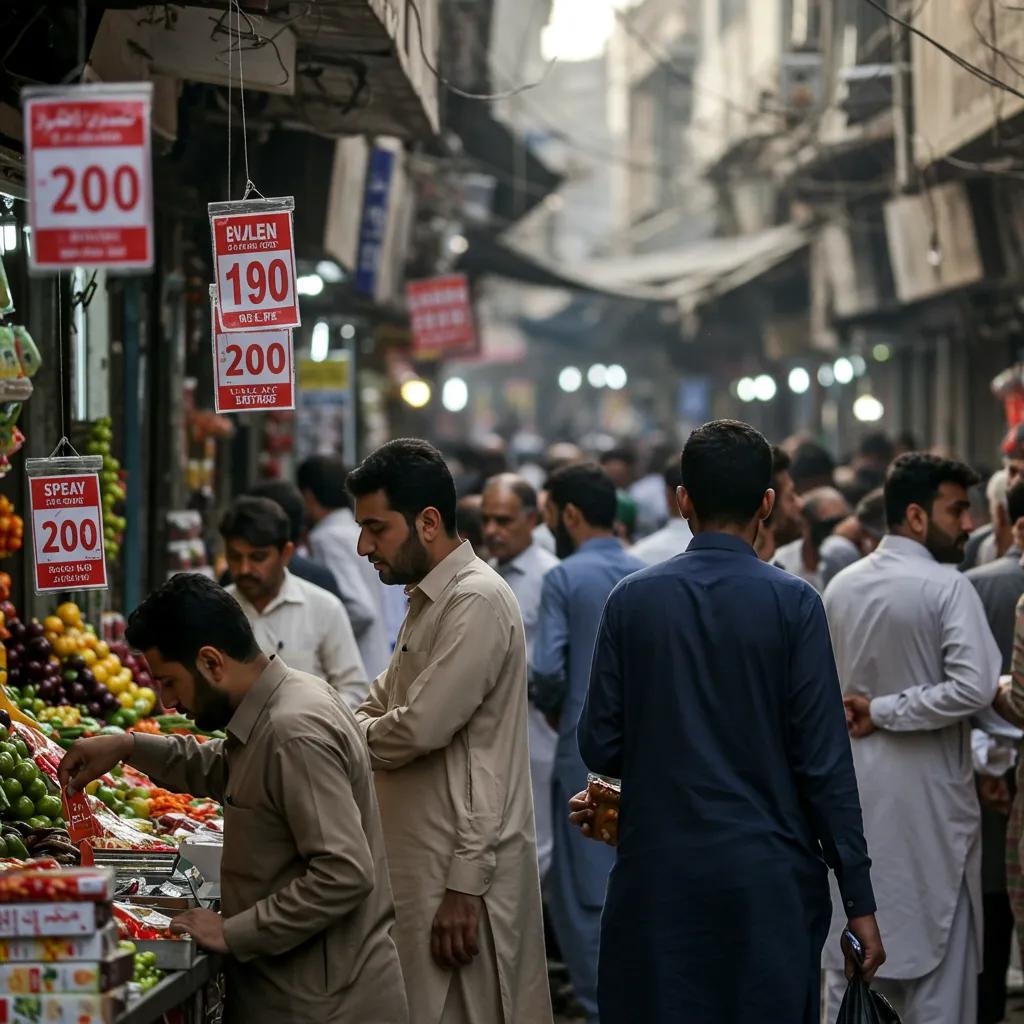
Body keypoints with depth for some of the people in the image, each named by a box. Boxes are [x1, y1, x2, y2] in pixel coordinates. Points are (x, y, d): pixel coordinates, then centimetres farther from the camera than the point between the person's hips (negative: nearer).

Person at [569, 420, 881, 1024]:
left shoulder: (633, 599, -1)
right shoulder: (793, 603, -7)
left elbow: (600, 746, 1)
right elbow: (825, 760, -9)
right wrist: (859, 901, -3)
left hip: (657, 877, 2)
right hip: (768, 879, -2)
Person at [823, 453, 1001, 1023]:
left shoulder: (842, 587, 5)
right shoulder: (948, 588, -15)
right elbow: (975, 688, -26)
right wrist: (886, 712, -16)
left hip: (855, 783, 6)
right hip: (927, 789, -6)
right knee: (937, 949, 3)